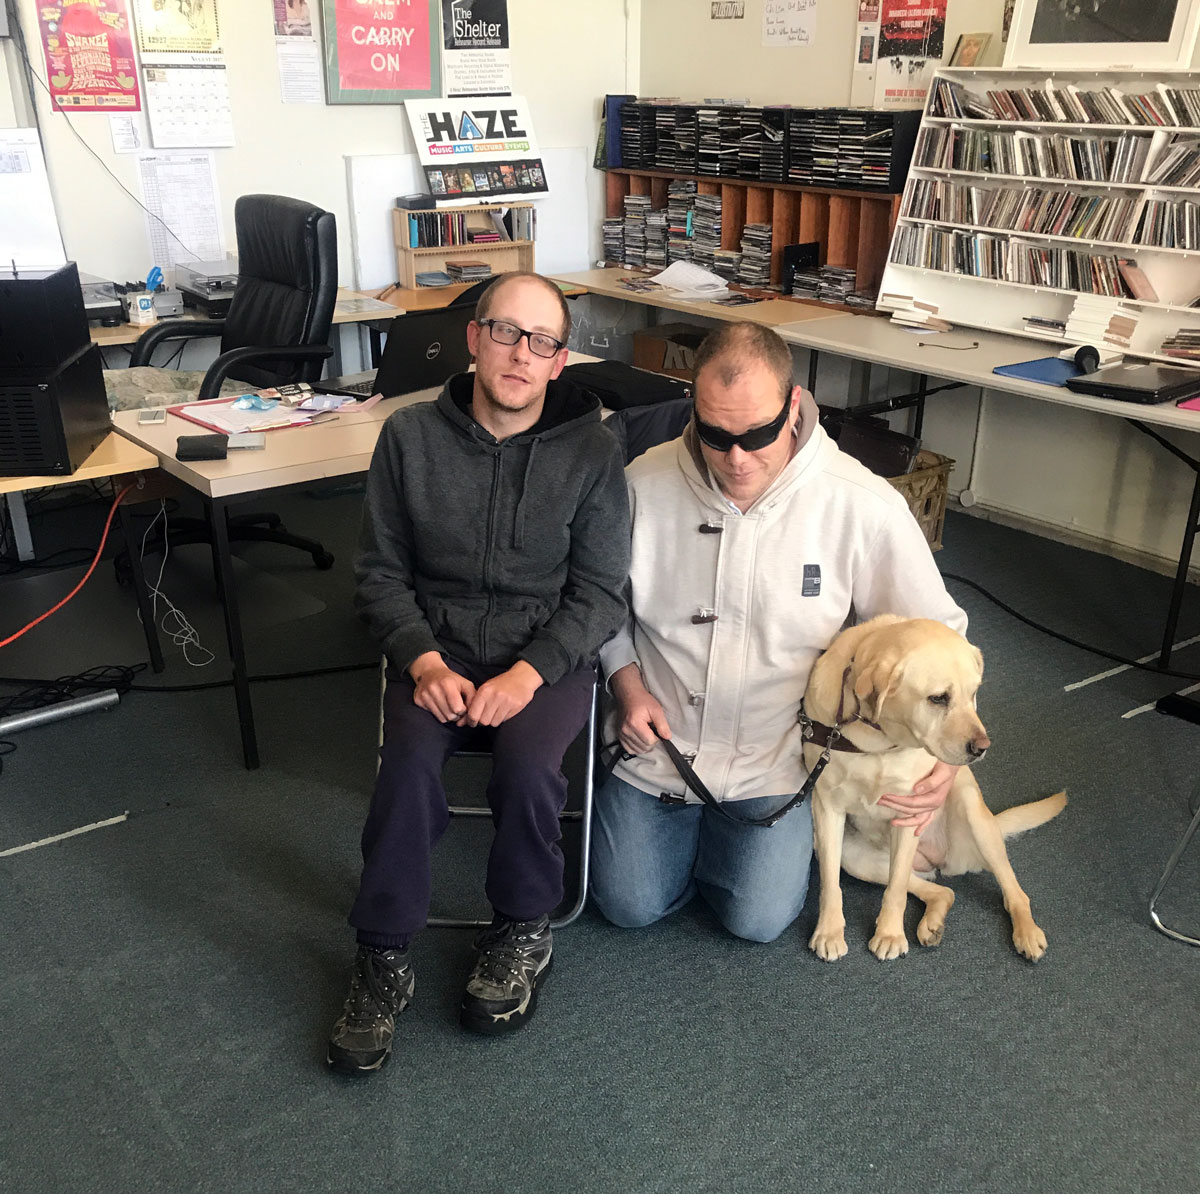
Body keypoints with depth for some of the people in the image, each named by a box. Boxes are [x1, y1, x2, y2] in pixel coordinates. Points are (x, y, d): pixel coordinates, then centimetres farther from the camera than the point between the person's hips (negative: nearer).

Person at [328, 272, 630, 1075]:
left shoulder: (591, 451, -4)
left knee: (528, 764, -29)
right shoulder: (411, 438, 0)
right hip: (438, 650, 1)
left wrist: (528, 672, -18)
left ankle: (523, 931, 1)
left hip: (550, 654, -1)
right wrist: (422, 660, -13)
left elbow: (602, 592, -4)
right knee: (409, 761, -27)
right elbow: (382, 573, 4)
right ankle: (385, 958, -5)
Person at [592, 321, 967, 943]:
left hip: (777, 759, -1)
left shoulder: (864, 507, -18)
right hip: (658, 740, 2)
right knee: (630, 904, 1)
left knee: (758, 918, -6)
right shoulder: (646, 483, -13)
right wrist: (626, 683, -8)